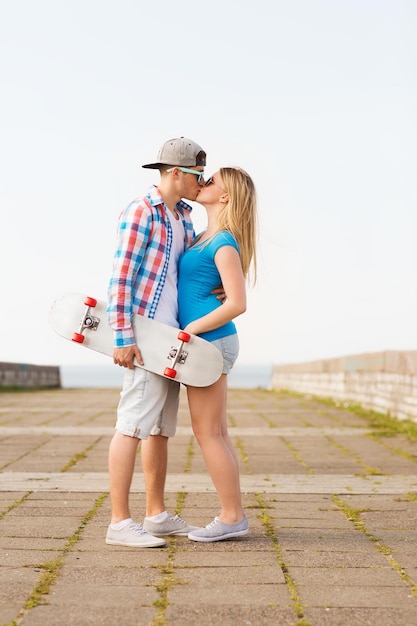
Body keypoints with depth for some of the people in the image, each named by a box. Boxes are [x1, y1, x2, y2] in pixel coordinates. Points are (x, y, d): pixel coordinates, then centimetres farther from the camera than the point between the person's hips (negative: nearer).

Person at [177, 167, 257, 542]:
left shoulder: (224, 243, -13)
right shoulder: (205, 237, 15)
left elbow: (237, 303, -21)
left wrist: (190, 329, -19)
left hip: (211, 342, -10)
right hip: (206, 345, 10)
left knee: (208, 433, -5)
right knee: (216, 434, 12)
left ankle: (233, 517, 2)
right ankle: (233, 515, 17)